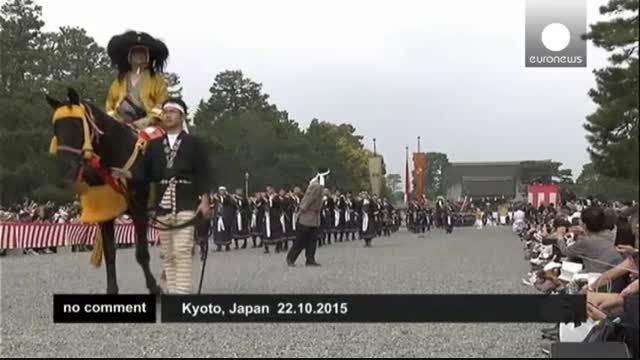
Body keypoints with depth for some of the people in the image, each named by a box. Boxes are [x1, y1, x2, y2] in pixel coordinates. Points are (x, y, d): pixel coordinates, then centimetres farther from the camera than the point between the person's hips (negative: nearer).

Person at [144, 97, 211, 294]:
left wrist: (204, 200, -8)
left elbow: (203, 174, 0)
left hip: (186, 205, -4)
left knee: (182, 251, -12)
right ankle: (171, 291, 14)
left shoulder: (194, 143, 4)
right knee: (167, 254, 7)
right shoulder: (154, 145, 14)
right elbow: (146, 173, 11)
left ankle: (183, 292, -13)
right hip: (162, 206, 4)